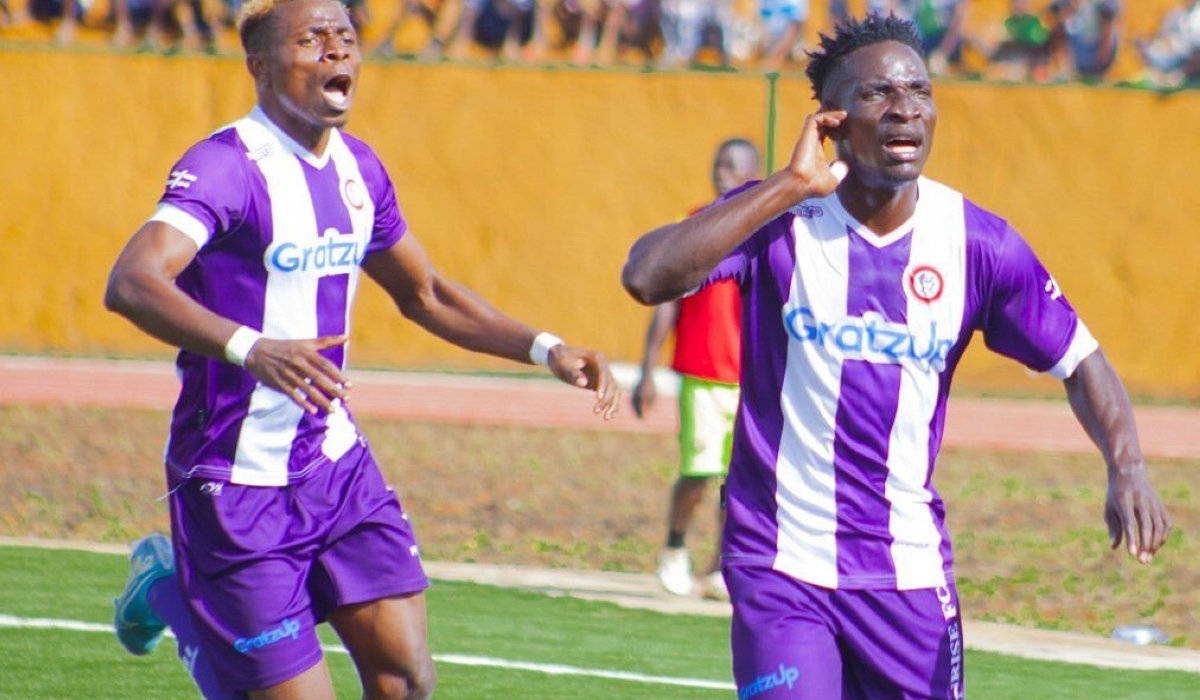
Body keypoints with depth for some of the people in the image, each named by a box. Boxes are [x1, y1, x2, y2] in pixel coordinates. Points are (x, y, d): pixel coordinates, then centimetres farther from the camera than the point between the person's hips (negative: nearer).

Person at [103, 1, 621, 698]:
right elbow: (132, 283, -35)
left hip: (337, 463, 7)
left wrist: (546, 350, 10)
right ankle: (171, 590, 22)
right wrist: (249, 348, -51)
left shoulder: (358, 168, 7)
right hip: (239, 482, -7)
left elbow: (426, 296, 23)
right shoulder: (226, 167, -18)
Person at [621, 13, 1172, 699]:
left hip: (910, 573, 3)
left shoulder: (976, 241, -3)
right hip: (779, 566, -3)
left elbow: (1079, 361, 3)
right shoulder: (778, 218, -9)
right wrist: (789, 186, -24)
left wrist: (1127, 467, -16)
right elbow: (647, 276, -25)